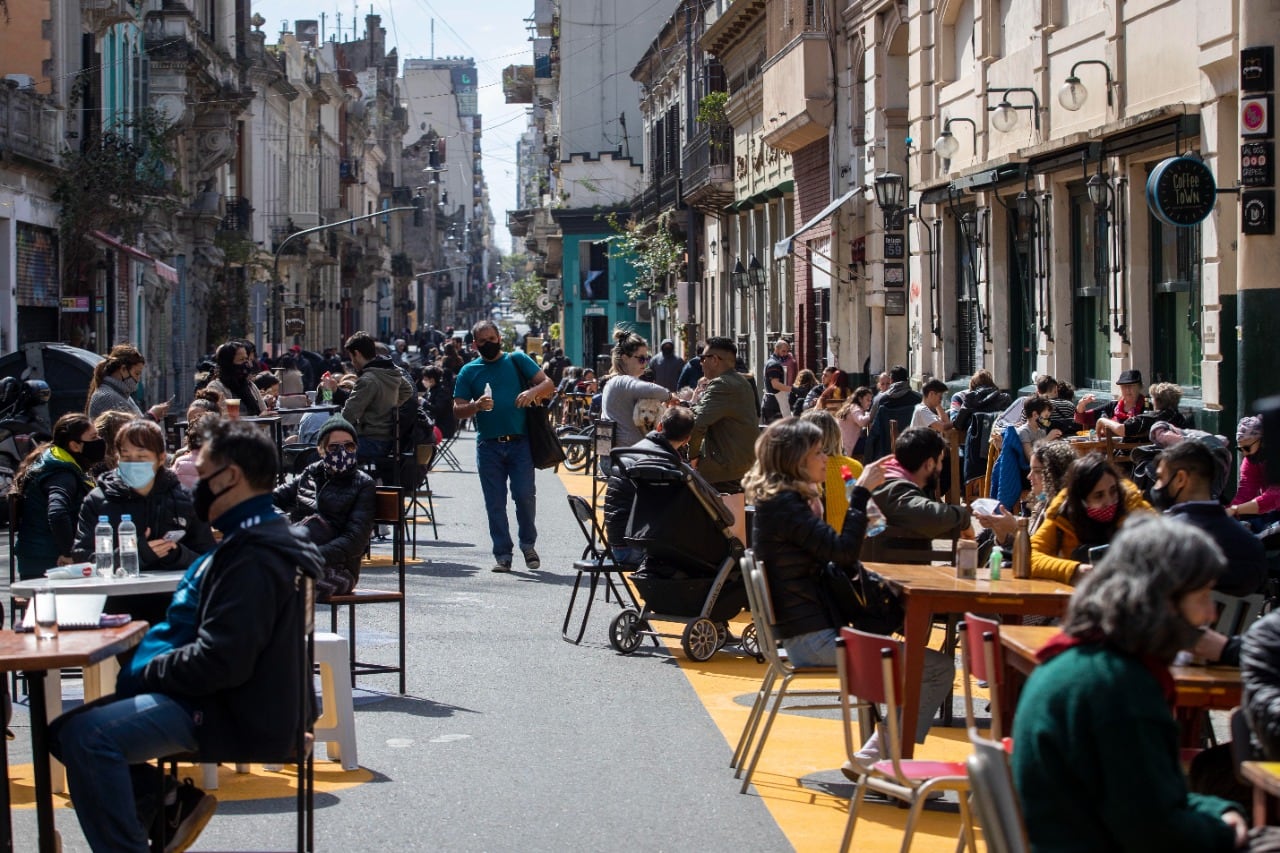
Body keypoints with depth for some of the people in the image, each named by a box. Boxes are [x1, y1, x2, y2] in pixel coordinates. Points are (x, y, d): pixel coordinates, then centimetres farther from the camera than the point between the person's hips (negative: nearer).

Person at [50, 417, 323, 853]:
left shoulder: (253, 557, -21)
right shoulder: (262, 540, 16)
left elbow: (222, 661, -28)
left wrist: (146, 672, -13)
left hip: (237, 715, -12)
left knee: (86, 735, -27)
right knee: (67, 729, 14)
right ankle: (170, 801, 7)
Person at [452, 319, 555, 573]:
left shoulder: (517, 360, 7)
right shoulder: (469, 371, 10)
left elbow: (548, 384, 1)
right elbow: (457, 411, 6)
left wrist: (533, 391, -21)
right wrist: (476, 405, -15)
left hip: (520, 442, -2)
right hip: (488, 445, 2)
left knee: (525, 495, -7)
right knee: (495, 503, 3)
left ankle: (528, 544, 14)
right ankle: (502, 554, 10)